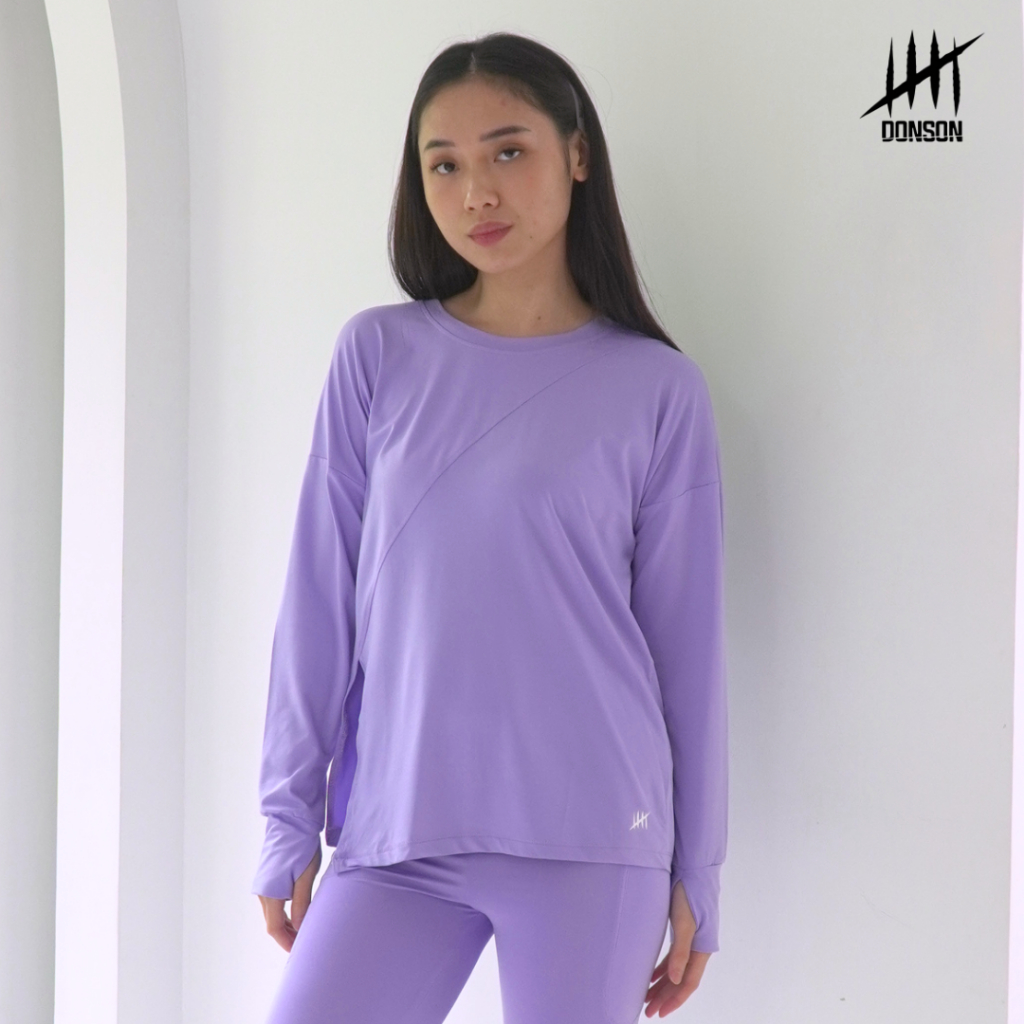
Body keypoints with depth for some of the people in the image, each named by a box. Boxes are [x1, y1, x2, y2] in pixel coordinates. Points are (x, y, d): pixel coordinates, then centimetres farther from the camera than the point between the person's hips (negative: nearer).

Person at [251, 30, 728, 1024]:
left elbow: (685, 637, 4)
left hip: (589, 837, -1)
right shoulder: (377, 355, 5)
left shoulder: (657, 390, 1)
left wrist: (694, 873, 5)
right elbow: (319, 598, 7)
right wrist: (291, 817, 5)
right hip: (394, 833, 2)